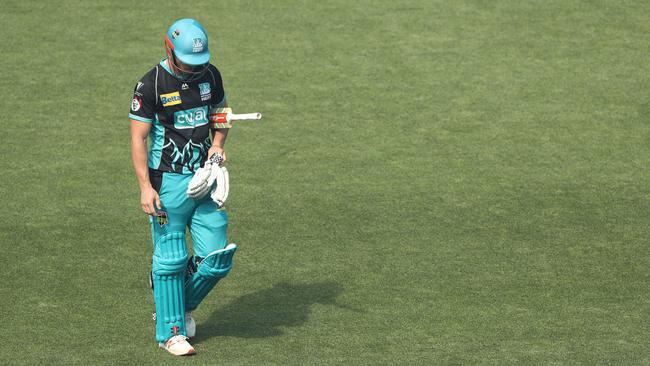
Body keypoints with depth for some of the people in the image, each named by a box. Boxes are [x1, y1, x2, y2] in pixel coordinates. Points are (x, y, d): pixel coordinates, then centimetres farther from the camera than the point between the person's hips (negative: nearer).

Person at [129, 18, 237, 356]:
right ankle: (170, 331, 11)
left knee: (217, 257, 2)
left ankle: (182, 306, 27)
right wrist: (145, 186, -20)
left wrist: (217, 144, 0)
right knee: (170, 258, -2)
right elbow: (138, 138, -11)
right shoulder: (151, 84, -11)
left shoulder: (209, 75, 5)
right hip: (168, 181, -5)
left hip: (204, 176, 5)